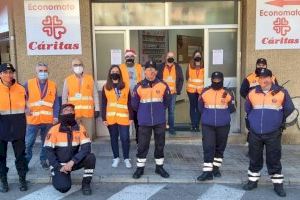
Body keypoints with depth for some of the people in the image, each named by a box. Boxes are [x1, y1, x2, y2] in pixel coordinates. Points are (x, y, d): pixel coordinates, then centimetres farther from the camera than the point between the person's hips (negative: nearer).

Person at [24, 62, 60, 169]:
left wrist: (55, 117, -1)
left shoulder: (53, 85, 5)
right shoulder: (28, 83, 2)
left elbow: (56, 103, 4)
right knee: (28, 143, 2)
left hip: (48, 120, 1)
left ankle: (43, 160, 25)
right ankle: (25, 162, 17)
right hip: (33, 119, -1)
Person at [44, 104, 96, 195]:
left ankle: (86, 184, -4)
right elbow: (49, 151, -10)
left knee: (91, 157, -26)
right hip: (59, 164, -2)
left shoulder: (80, 128, -8)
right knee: (63, 187, -24)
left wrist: (72, 162, -27)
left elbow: (86, 148, -17)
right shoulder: (54, 130, -11)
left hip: (73, 162, 2)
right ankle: (58, 176, 13)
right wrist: (59, 167, -18)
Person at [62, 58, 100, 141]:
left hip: (88, 112, 0)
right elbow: (64, 97, 8)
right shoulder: (68, 80, 6)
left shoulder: (90, 78, 7)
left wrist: (97, 109, 2)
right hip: (73, 113, 0)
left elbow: (95, 95, 6)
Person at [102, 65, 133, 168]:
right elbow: (104, 104, 4)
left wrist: (131, 117, 0)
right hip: (111, 118, 1)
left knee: (125, 138, -1)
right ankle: (116, 158, 25)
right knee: (114, 138, 11)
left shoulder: (125, 87, 4)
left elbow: (129, 103, 4)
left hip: (123, 117, -1)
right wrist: (104, 118, -1)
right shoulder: (106, 87, 4)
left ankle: (126, 158, 15)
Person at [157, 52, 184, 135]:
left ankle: (171, 128, 14)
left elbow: (181, 80, 7)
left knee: (172, 111, 6)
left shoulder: (177, 67, 5)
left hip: (173, 92, 1)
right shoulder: (161, 67, 3)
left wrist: (178, 90, -2)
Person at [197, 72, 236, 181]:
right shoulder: (205, 92, 0)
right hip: (207, 125, -1)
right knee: (208, 147, -7)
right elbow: (200, 107, 13)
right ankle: (207, 172, -3)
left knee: (220, 148, 12)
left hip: (223, 125, 1)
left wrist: (223, 114, -2)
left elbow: (232, 109, 6)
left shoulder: (227, 93, -2)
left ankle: (216, 168, 28)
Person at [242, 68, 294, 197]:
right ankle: (253, 181, 26)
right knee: (254, 158, 12)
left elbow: (289, 109, 8)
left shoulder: (281, 92, -4)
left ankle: (278, 184, 20)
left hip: (273, 133, -2)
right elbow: (247, 109, 21)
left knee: (274, 159, 5)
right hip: (255, 133, 2)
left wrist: (278, 120, 15)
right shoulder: (252, 93, 4)